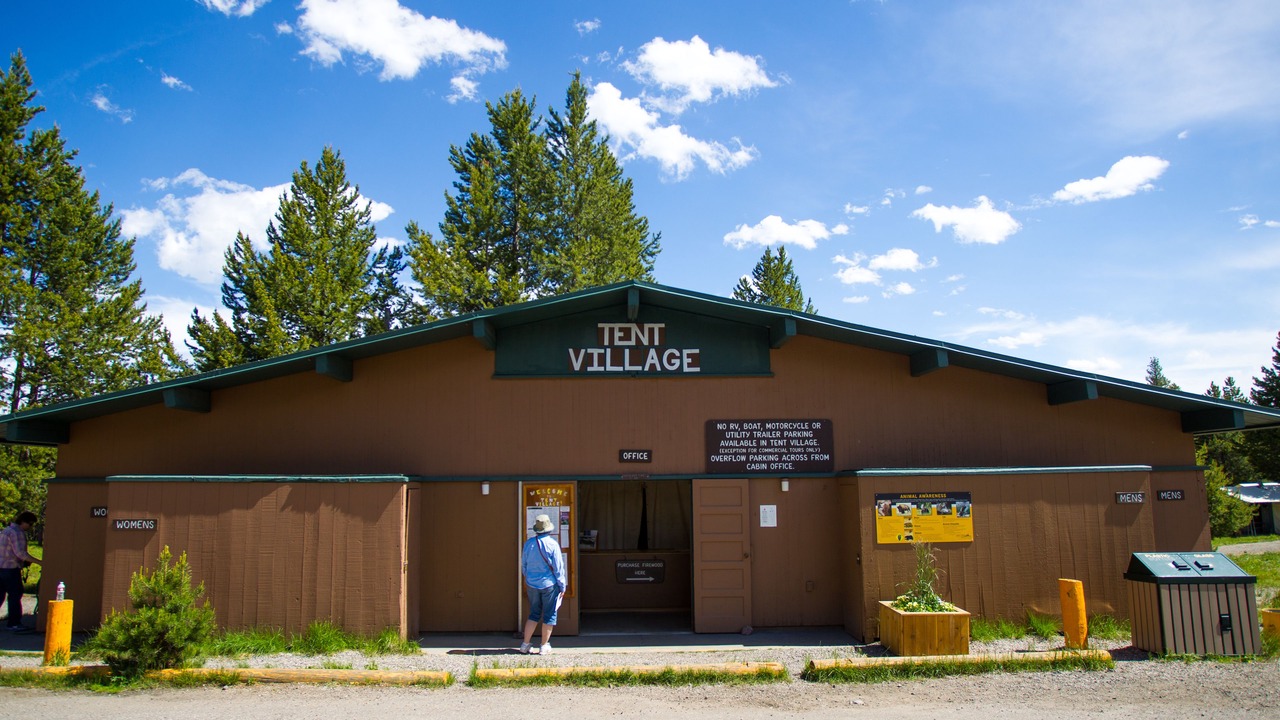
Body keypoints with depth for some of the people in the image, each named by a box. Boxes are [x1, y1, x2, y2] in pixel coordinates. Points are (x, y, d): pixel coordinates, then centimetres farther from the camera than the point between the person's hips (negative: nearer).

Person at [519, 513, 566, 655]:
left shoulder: (528, 543, -2)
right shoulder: (552, 544, -14)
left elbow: (523, 565, 10)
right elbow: (558, 567, -9)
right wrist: (562, 586, 0)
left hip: (532, 585, 4)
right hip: (549, 584, -4)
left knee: (534, 614, 17)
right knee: (549, 616, 8)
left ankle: (525, 644, 16)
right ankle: (544, 646, 12)